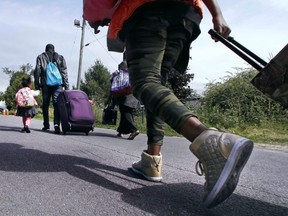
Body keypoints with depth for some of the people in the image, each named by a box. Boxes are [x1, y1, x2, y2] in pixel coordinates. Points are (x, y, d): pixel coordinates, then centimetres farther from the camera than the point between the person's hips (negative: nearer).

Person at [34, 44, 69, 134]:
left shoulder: (40, 57, 12)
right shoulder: (60, 57, 12)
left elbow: (37, 71, 5)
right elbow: (64, 72, 5)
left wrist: (37, 84, 7)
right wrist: (66, 85, 3)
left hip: (45, 84, 1)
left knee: (45, 104, 11)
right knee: (57, 104, -5)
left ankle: (46, 125, 15)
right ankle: (56, 124, -21)